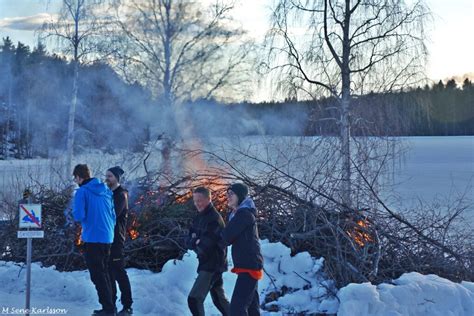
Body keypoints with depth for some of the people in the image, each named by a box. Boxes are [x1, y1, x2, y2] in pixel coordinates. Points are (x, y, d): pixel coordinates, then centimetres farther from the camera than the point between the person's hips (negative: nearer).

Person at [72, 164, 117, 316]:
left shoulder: (82, 192, -9)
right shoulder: (106, 190, 11)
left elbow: (79, 216, -15)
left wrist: (75, 212, 7)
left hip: (92, 239, -7)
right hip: (107, 238, 7)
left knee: (97, 275, 0)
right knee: (104, 273, 17)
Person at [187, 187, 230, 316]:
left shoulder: (214, 218, -18)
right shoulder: (199, 218, 11)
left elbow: (207, 244, -24)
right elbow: (189, 241, 8)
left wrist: (196, 243, -4)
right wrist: (196, 242, -14)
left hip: (213, 264, -9)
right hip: (207, 263, 9)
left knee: (194, 299, -14)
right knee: (219, 299, 18)